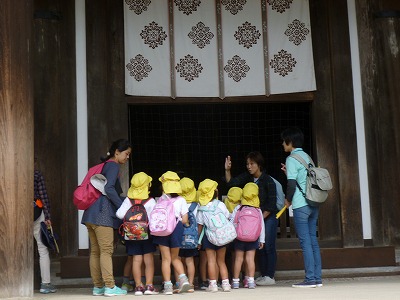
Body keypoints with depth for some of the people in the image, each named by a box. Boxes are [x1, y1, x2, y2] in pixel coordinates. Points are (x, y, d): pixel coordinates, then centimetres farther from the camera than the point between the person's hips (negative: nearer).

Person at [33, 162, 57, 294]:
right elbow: (43, 196, -7)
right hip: (36, 214, -3)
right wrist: (47, 216, -6)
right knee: (43, 250, 3)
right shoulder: (37, 174, -2)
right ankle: (45, 284, 2)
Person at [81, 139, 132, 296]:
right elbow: (109, 189, -17)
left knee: (95, 251, 8)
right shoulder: (113, 165, -4)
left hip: (91, 213, 9)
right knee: (106, 250, -8)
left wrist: (127, 200, 22)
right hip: (102, 214, -9)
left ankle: (98, 287, 12)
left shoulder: (105, 165, 24)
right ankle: (110, 287, -7)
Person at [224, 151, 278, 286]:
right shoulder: (247, 177, 3)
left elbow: (271, 203, -15)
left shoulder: (268, 180, -15)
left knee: (268, 247, -6)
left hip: (268, 217, -6)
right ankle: (263, 275, 15)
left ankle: (270, 276, -2)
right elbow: (231, 183, 0)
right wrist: (227, 170, -13)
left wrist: (262, 218, -16)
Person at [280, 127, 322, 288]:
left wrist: (288, 200, 2)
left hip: (301, 205, -8)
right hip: (314, 204, 8)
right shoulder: (307, 157, 16)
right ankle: (317, 278, 9)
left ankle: (310, 279, -4)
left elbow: (291, 185, -14)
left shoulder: (292, 159, -8)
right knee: (313, 240, 9)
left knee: (305, 242, -5)